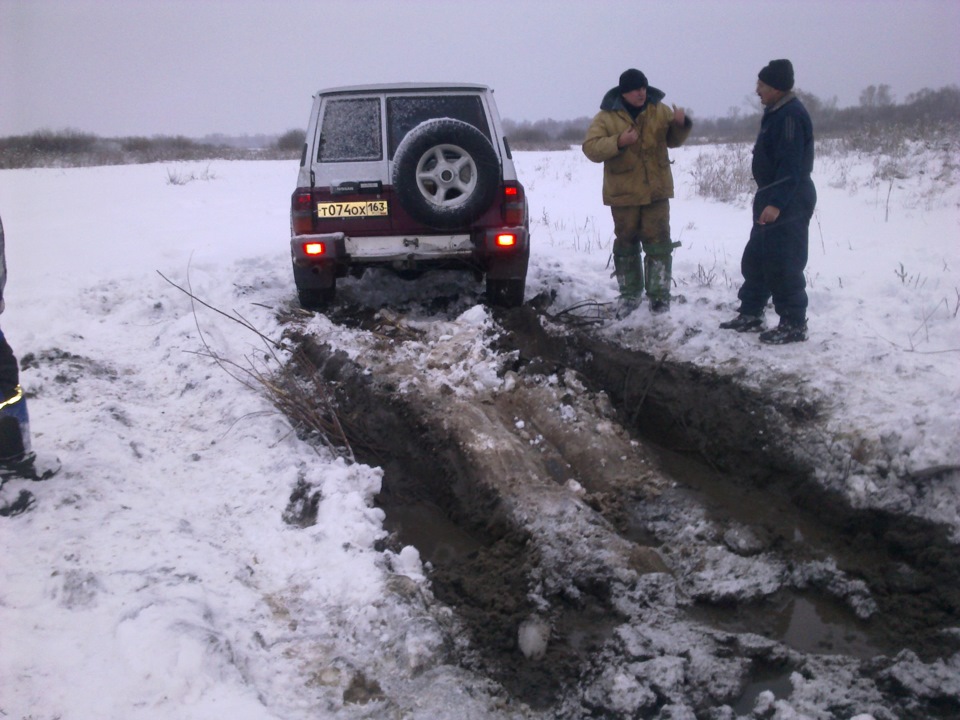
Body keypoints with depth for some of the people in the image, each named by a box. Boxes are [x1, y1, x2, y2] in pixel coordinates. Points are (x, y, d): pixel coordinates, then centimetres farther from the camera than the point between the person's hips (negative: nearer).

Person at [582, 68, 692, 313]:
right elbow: (590, 148, -13)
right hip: (623, 193, -1)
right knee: (626, 243, 10)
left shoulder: (660, 111, 3)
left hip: (656, 190, 1)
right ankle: (629, 294, 22)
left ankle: (660, 296, 4)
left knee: (658, 243, -1)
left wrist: (680, 124, -9)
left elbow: (673, 140, 13)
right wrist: (618, 141, -27)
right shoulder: (606, 117, -6)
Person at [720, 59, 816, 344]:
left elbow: (791, 166, -24)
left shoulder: (791, 115, -18)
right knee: (755, 257, 15)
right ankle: (751, 315, 24)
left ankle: (793, 325, 1)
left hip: (787, 203, -11)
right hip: (773, 199, 11)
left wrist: (776, 203, -28)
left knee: (782, 264, -7)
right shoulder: (776, 112, 15)